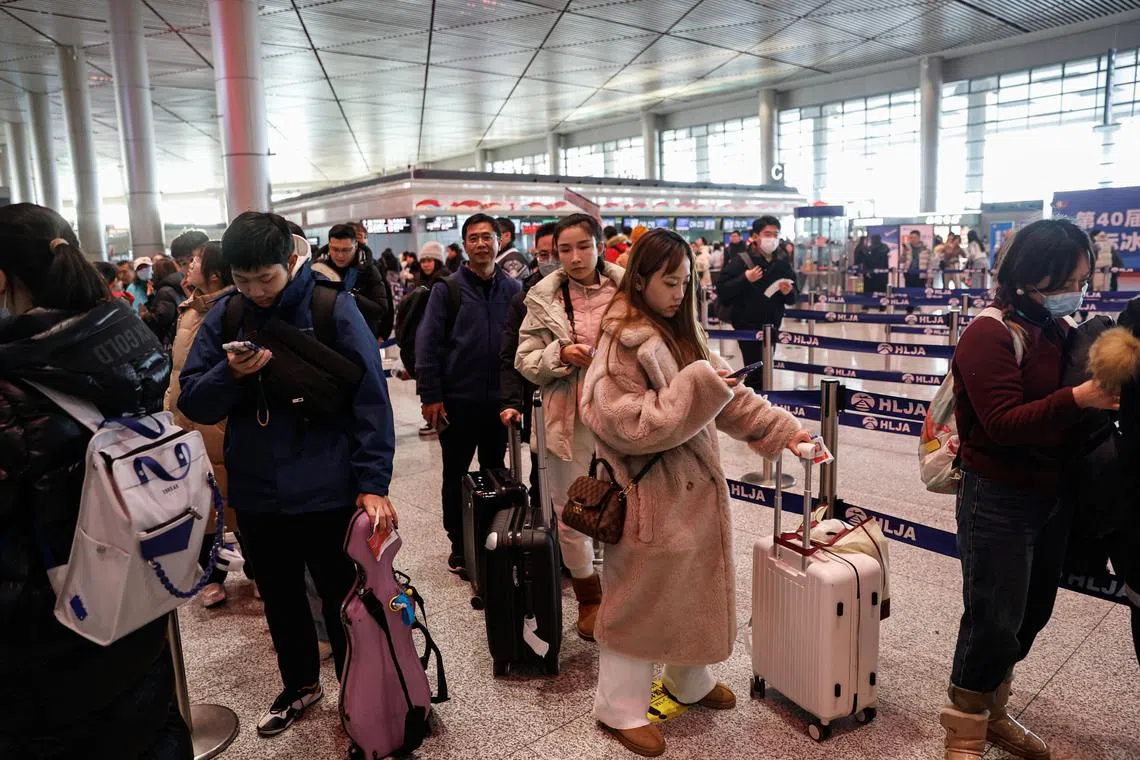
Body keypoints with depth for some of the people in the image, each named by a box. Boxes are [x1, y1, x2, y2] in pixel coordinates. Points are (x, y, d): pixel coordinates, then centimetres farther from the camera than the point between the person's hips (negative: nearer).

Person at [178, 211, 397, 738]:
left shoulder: (332, 308, -12)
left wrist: (372, 483, -17)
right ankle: (300, 685, 46)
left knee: (342, 600, 13)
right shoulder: (224, 316, 0)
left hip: (327, 493, -4)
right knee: (279, 598, 23)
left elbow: (370, 400, -12)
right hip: (255, 494, 5)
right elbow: (193, 403, 0)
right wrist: (229, 374, -20)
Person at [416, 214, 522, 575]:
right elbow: (427, 343, -6)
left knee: (495, 472, 15)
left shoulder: (514, 289, 2)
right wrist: (430, 396, -10)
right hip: (457, 400, -2)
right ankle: (459, 547, 24)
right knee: (455, 476, 10)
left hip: (500, 400, 2)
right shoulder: (447, 289, -4)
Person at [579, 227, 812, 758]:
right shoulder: (623, 342, -17)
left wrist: (784, 429, -1)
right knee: (640, 598, 6)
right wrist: (695, 386, -25)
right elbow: (626, 423, -24)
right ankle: (620, 708, 25)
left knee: (695, 589, 21)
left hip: (696, 484, 8)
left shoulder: (679, 331, 7)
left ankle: (691, 682, 44)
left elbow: (728, 394, 9)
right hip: (653, 494, -8)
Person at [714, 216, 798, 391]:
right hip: (747, 325, -6)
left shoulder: (783, 265, 7)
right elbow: (722, 290, -12)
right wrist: (745, 279, -22)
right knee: (756, 370, -9)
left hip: (772, 326, 6)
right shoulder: (742, 260, -8)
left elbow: (793, 299, 13)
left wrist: (788, 293, -8)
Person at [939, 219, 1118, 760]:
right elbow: (1003, 423, -25)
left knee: (1031, 613, 18)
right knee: (995, 621, 1)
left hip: (1053, 495, 8)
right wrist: (1077, 399, -34)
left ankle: (991, 710, 38)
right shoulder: (989, 335, -18)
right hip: (1000, 499, -8)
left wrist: (1109, 390, -8)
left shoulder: (1060, 331, 5)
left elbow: (1083, 401, 10)